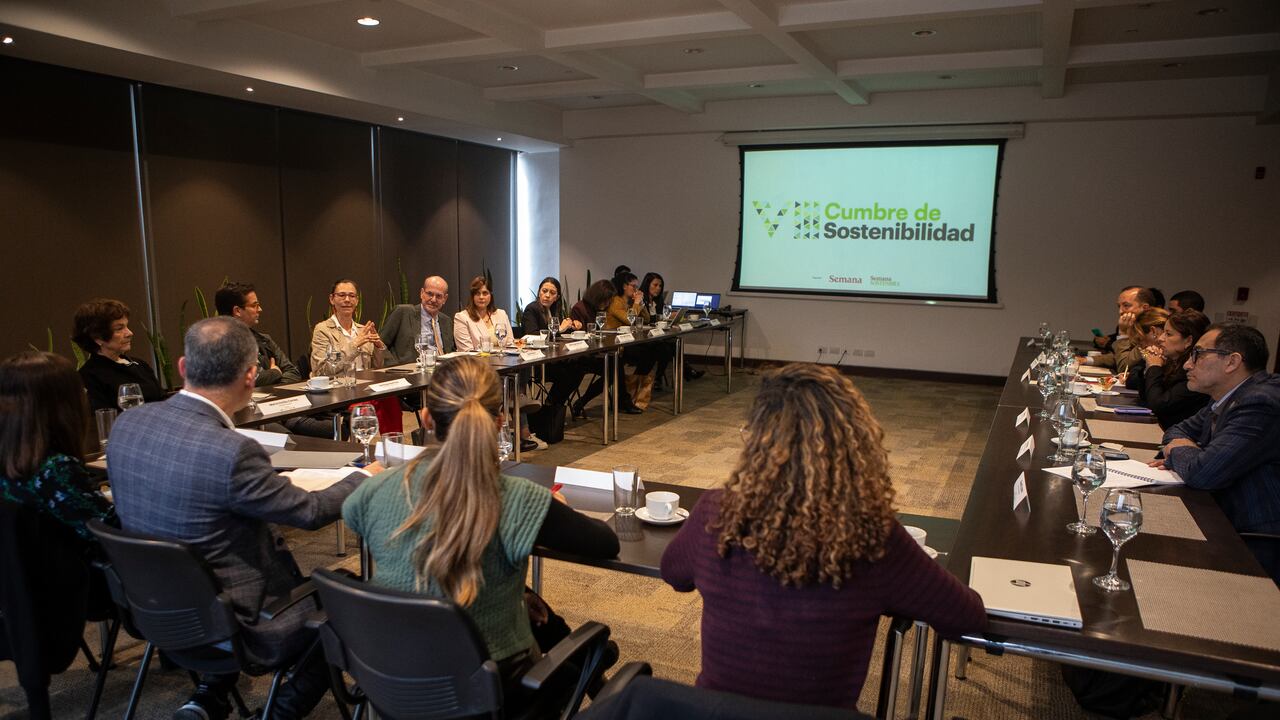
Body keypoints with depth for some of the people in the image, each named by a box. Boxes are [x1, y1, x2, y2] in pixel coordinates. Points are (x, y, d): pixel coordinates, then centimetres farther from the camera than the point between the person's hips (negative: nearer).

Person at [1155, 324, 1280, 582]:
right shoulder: (1227, 399, 8)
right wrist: (1183, 455, -2)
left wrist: (1177, 451, -6)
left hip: (1257, 548, -9)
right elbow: (1179, 430, 23)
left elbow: (1202, 473, -30)